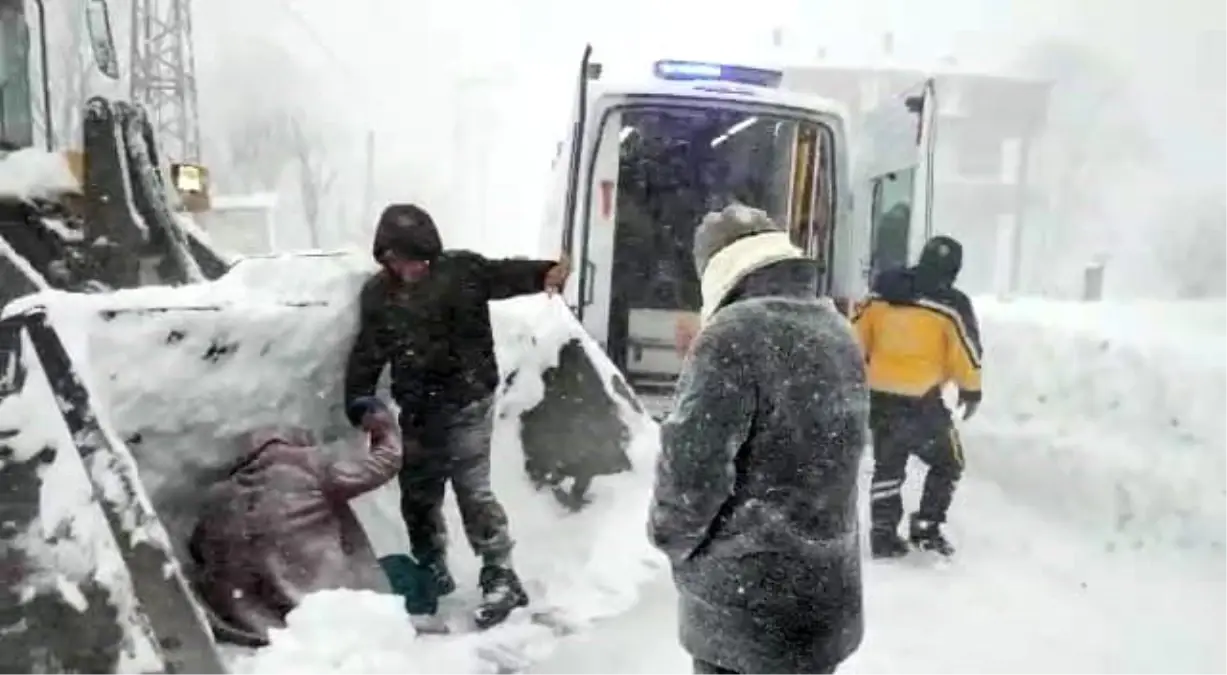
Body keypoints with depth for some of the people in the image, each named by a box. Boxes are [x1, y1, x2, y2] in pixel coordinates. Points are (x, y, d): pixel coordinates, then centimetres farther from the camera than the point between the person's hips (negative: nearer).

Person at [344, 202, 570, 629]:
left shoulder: (461, 270, -9)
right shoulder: (378, 294, 5)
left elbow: (505, 274, -18)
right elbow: (367, 355, 8)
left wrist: (547, 273, -39)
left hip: (468, 403, -6)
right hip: (417, 412, 6)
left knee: (473, 491, -8)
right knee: (418, 495, 14)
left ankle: (501, 579, 4)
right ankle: (432, 573, 33)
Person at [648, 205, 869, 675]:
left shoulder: (734, 335, -20)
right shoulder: (838, 333, 6)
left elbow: (691, 468, -22)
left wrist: (671, 537, -4)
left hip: (746, 603, -7)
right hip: (826, 591, 8)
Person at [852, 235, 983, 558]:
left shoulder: (882, 291, 4)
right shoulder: (951, 304, -9)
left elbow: (858, 336, 9)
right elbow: (965, 353, -5)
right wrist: (971, 390, 11)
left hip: (878, 395, 5)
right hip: (921, 401, -5)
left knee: (888, 465, 18)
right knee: (947, 463, 16)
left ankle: (883, 533, 19)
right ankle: (926, 527, 12)